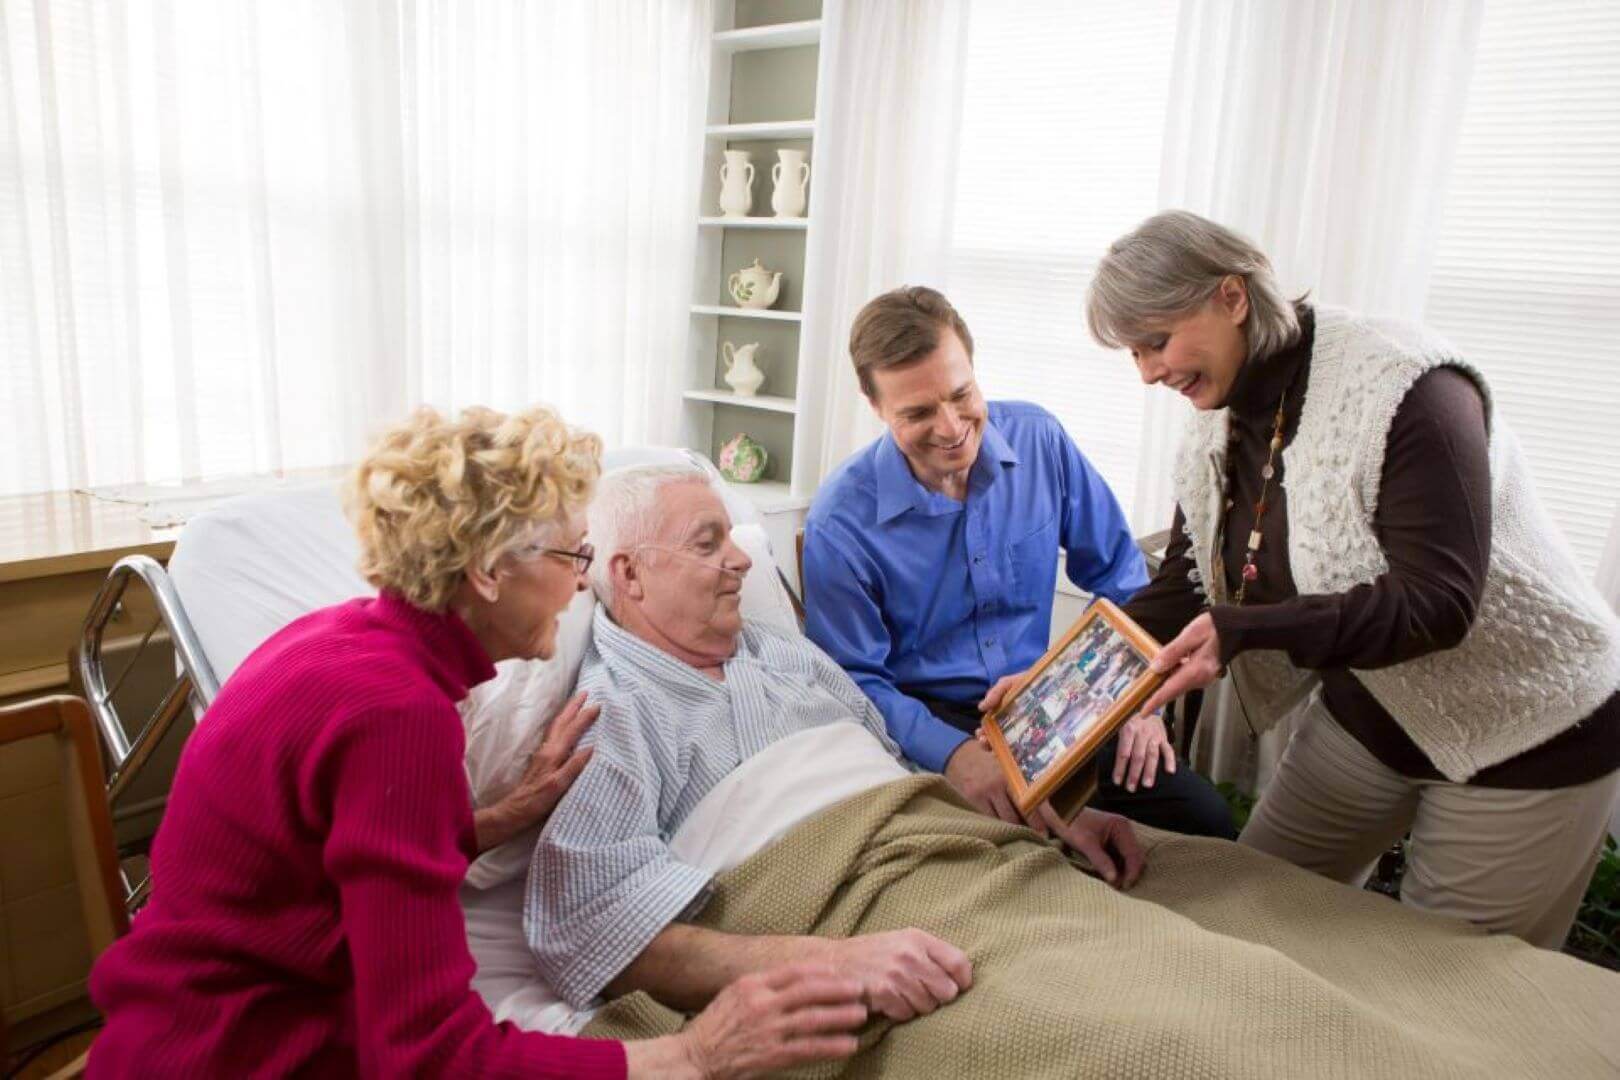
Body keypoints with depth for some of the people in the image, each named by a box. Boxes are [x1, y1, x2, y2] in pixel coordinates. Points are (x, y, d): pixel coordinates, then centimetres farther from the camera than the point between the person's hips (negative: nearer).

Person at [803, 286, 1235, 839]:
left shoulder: (1038, 439, -4)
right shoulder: (839, 523, -16)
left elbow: (1116, 572, 7)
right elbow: (855, 682, -12)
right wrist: (952, 752, -28)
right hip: (925, 718, -4)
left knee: (1206, 819, -13)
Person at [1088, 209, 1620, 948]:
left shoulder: (1401, 387, -26)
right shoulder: (1217, 432, -3)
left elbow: (1439, 601, -30)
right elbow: (1182, 592, -1)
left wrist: (1245, 629, -39)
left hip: (1526, 734, -7)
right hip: (1368, 714, 7)